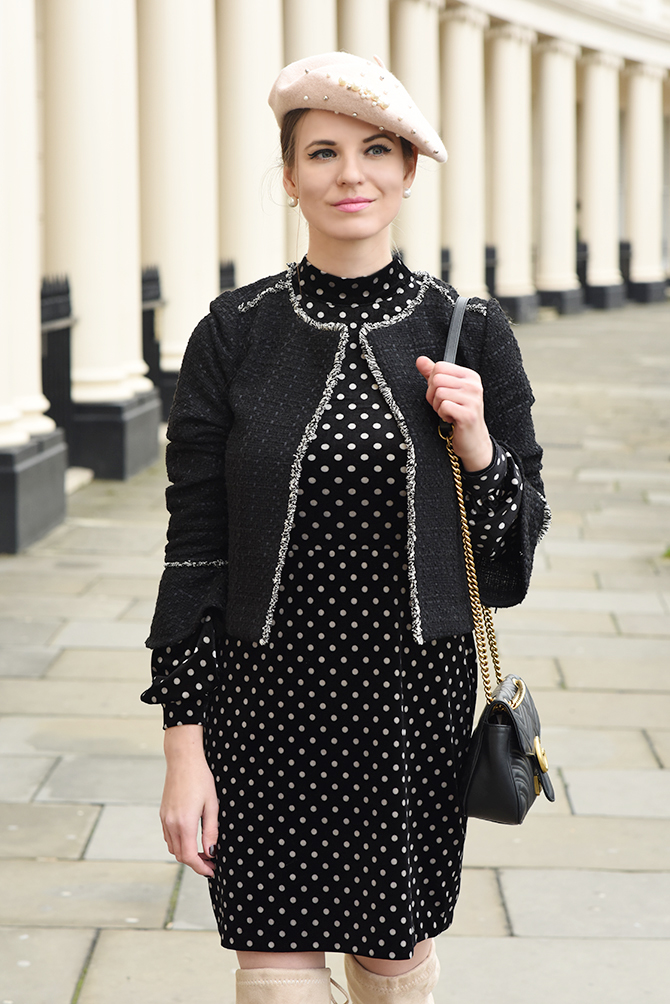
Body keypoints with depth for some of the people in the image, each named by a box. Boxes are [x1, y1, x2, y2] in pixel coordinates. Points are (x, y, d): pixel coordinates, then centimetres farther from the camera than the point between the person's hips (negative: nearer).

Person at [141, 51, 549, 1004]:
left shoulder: (468, 332, -1)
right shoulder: (235, 334, -4)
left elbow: (519, 539, 5)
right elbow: (195, 550, -2)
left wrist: (477, 444, -15)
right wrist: (184, 745, -6)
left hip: (419, 694, 1)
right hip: (266, 700, -1)